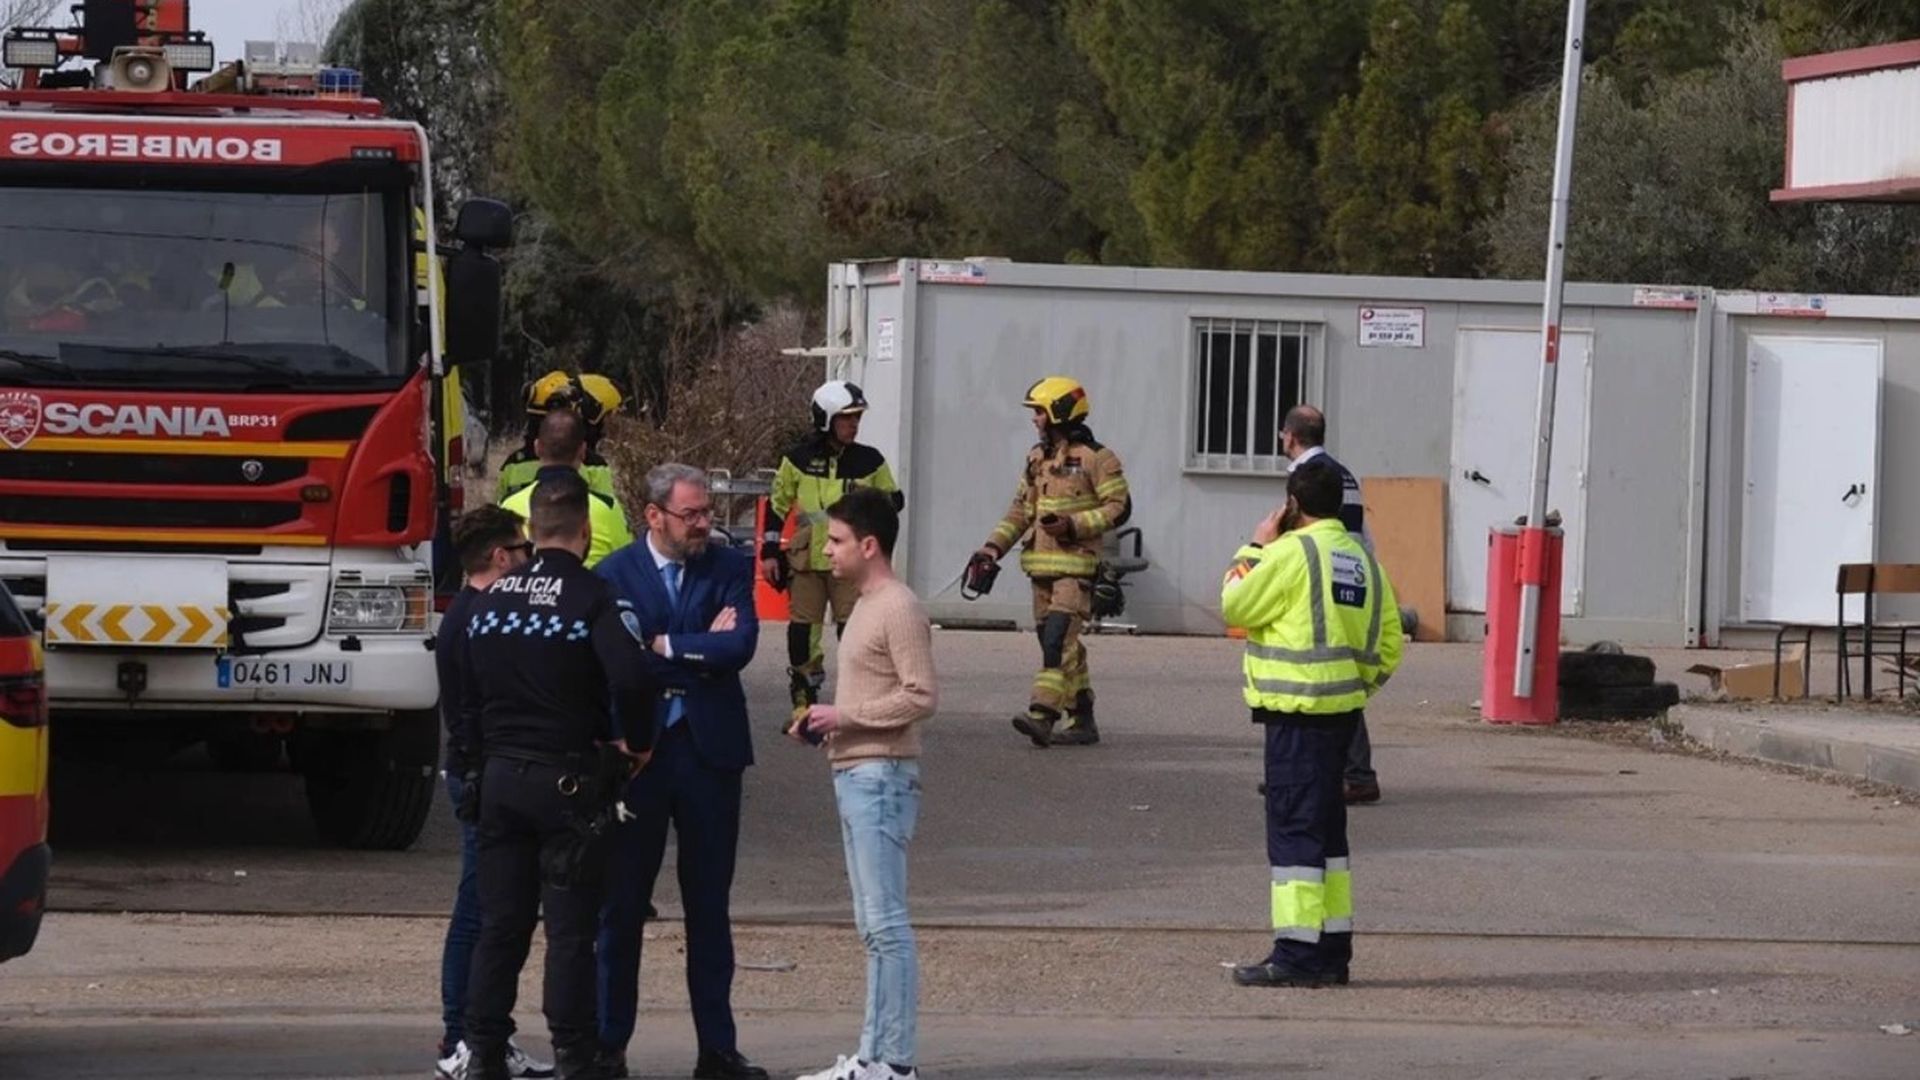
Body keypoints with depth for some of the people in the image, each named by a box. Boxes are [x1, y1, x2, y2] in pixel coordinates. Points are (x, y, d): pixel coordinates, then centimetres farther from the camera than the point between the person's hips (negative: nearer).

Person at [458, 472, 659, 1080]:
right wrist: (636, 742, -10)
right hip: (569, 779, -5)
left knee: (499, 925, 10)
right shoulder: (592, 598, -13)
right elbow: (633, 679, -26)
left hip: (499, 775, 5)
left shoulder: (490, 600, 5)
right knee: (570, 932, -1)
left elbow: (464, 688, 11)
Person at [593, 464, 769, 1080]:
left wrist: (666, 646, -10)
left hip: (708, 750, 2)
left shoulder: (728, 568, 4)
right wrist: (703, 648, -11)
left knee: (709, 906, 8)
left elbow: (741, 646, -11)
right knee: (622, 902, 4)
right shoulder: (615, 574, -1)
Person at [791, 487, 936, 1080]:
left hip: (882, 777, -11)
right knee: (874, 924, 11)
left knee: (886, 923, -10)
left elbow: (921, 697, -19)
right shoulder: (867, 606, 18)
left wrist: (844, 716, -16)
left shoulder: (900, 610, -13)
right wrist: (825, 722, 9)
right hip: (856, 775, 11)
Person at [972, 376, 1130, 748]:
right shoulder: (1037, 458, 17)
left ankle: (1043, 714, -26)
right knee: (1061, 644, 9)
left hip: (1076, 566, -8)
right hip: (1042, 564, 8)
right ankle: (1082, 721, 16)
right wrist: (995, 546, 9)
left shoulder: (1095, 459, -7)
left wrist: (1073, 525, -18)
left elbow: (1118, 508, -9)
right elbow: (1021, 509, 21)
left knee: (1058, 639, -17)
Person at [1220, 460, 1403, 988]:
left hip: (1295, 712, -8)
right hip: (1342, 710, 8)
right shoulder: (1363, 560, 12)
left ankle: (1298, 954, -11)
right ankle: (1332, 950, 17)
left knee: (1294, 829, -7)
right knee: (1326, 828, 15)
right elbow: (1388, 646, 13)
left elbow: (1235, 607, -6)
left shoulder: (1292, 552, -12)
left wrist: (1255, 548, 4)